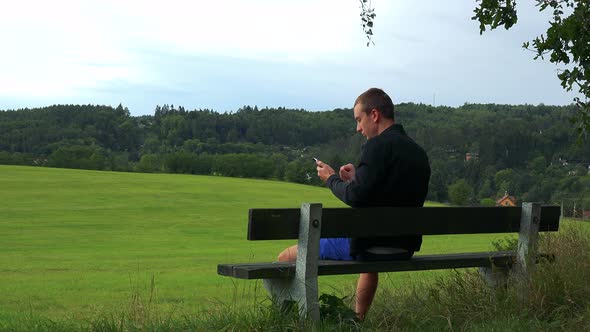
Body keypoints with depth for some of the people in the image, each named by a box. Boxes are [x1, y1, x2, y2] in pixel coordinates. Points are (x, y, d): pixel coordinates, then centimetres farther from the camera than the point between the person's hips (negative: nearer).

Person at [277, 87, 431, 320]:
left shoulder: (377, 146, -16)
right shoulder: (418, 152, 9)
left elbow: (356, 197, -22)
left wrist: (331, 179, -3)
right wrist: (357, 178, 17)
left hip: (370, 245, -8)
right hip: (405, 247, 9)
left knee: (286, 258, 2)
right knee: (371, 261, 46)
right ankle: (358, 319, 49)